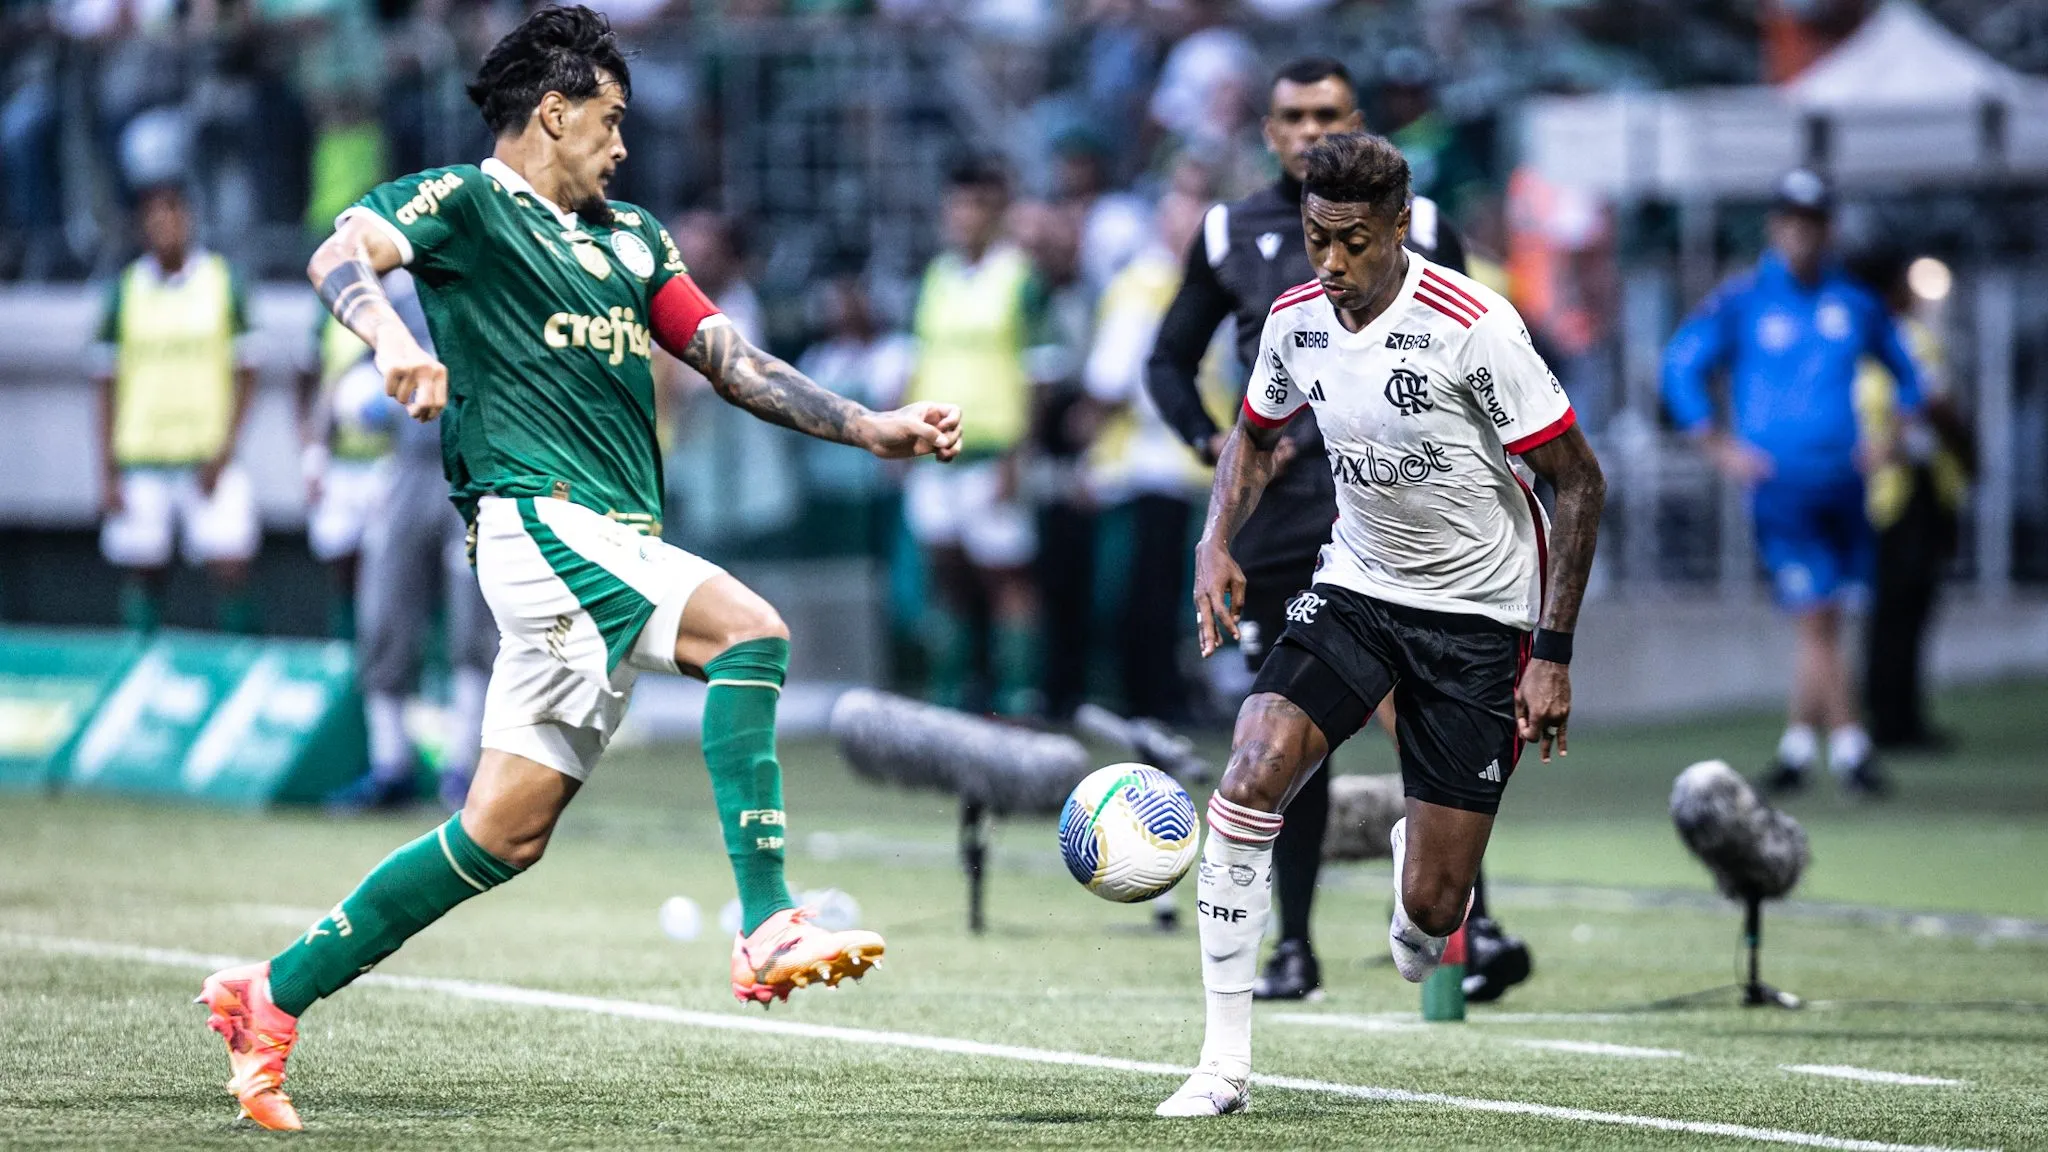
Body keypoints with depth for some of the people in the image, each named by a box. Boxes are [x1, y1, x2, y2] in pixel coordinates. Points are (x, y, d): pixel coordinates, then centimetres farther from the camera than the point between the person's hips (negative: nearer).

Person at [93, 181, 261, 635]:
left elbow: (245, 374, 5)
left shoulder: (222, 282, 3)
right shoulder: (126, 288, 5)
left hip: (209, 458, -1)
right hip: (140, 460, 1)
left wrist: (226, 451, -6)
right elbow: (107, 385, 8)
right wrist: (110, 473, 3)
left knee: (231, 566, -10)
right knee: (142, 574, 3)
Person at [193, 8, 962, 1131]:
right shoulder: (466, 201, 2)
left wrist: (871, 428, 16)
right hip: (541, 520, -8)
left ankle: (273, 995, 9)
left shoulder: (627, 237, 25)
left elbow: (735, 363, 25)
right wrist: (390, 335, -36)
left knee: (508, 832, 1)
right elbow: (340, 254, -15)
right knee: (747, 627, -26)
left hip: (618, 550, 8)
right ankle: (768, 929, -31)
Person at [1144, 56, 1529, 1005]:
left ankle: (1473, 926, -15)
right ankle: (1293, 950, 14)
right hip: (1278, 519, 2)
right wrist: (1214, 442, 1)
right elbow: (1169, 363, 18)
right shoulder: (1231, 235, 10)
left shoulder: (1414, 231, 6)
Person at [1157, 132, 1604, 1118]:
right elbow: (1257, 434, 18)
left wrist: (1553, 653, -16)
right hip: (1356, 586, 4)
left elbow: (1578, 481, -13)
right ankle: (1226, 1061, -13)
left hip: (1478, 613, -4)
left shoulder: (1473, 326, -21)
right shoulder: (1296, 321, -4)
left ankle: (1420, 883, 37)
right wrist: (1216, 542, -1)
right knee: (1251, 778, -22)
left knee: (1430, 909, -5)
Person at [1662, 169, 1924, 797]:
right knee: (1814, 619, -11)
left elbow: (1904, 367, 23)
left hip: (1843, 481, 4)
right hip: (1779, 484, -4)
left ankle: (1797, 746, 17)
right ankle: (1849, 749, -9)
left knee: (1823, 623, 7)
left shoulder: (1855, 302, 10)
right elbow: (1680, 364, 2)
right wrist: (1720, 449, -3)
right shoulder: (1742, 301, 0)